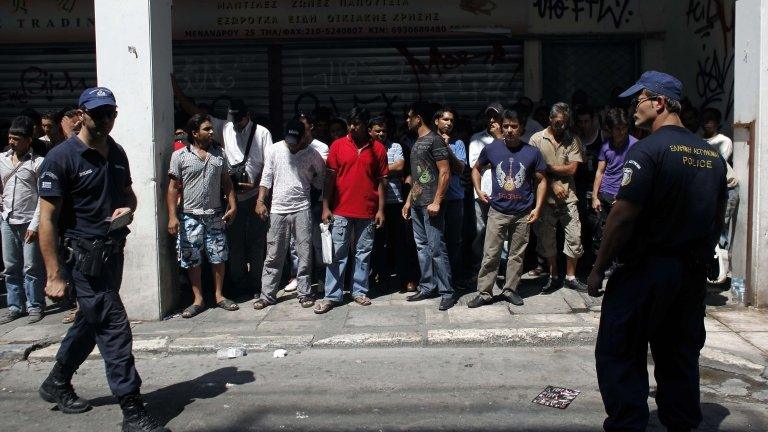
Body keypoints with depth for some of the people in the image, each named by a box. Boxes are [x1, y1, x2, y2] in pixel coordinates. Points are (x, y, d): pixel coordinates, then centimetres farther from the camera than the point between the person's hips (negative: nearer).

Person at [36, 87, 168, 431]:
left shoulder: (116, 153, 9)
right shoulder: (61, 157, -13)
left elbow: (128, 193, 24)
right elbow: (47, 219, -14)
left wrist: (127, 208, -2)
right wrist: (54, 275, -17)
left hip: (113, 251, 8)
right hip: (82, 256, -8)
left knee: (90, 322, 19)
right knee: (114, 326, -9)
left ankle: (56, 384, 41)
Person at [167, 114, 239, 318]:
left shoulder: (219, 153, 6)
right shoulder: (180, 155, -5)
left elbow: (226, 182, 11)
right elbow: (173, 188, -6)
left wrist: (233, 205, 2)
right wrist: (172, 216, -12)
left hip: (215, 215, 3)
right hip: (190, 216, -3)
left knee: (219, 256, 7)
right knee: (192, 259, 4)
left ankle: (219, 296, 20)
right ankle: (198, 300, 15)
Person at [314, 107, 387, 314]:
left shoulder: (378, 148, 2)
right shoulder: (338, 145, 2)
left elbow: (382, 181, 3)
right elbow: (329, 177, 1)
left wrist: (381, 210, -1)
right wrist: (325, 207, -4)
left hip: (367, 212, 1)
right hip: (341, 211, 0)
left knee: (363, 253, 9)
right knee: (337, 254, 2)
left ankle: (360, 291, 20)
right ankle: (332, 295, 6)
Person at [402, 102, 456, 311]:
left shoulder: (435, 140, -9)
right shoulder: (417, 142, 17)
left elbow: (445, 173, -14)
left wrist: (436, 202, -18)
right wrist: (409, 201, 18)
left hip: (431, 205, -9)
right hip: (417, 205, 9)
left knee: (437, 248, -8)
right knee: (422, 247, 12)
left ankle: (447, 292, -2)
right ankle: (427, 287, 20)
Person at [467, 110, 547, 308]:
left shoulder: (532, 152, -2)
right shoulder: (491, 148, -2)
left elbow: (541, 180, 5)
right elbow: (476, 169, 16)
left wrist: (537, 207, -2)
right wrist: (478, 190, 3)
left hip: (523, 213, 1)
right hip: (497, 211, 0)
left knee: (517, 254, 10)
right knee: (490, 255, 0)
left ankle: (510, 290, 23)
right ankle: (484, 293, 8)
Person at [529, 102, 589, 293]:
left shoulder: (573, 140, 4)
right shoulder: (537, 139, 0)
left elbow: (572, 169, -5)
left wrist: (547, 167, -8)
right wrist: (553, 184, -12)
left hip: (568, 197, 1)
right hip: (546, 198, -1)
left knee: (574, 238, 1)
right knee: (547, 239, 8)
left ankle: (571, 277, 16)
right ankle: (554, 277, 22)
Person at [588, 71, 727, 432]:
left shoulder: (648, 150, -14)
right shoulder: (712, 155, 9)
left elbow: (623, 216, -19)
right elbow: (718, 219, 16)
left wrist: (599, 268, -12)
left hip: (646, 270, -7)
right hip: (693, 275, 8)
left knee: (619, 355, 2)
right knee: (680, 355, 17)